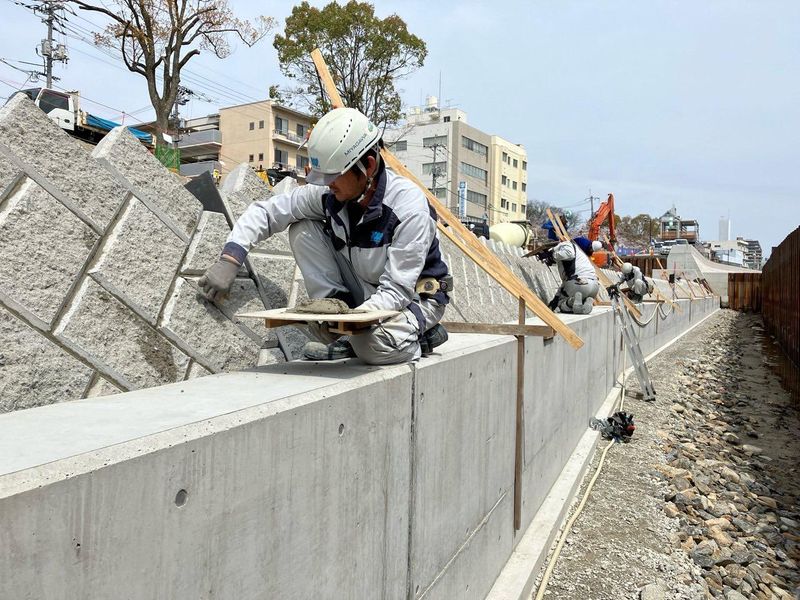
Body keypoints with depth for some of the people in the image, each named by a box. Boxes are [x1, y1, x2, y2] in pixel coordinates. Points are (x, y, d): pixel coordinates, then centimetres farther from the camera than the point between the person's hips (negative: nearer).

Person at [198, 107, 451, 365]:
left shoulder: (410, 208, -28)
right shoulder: (328, 193, -13)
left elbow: (397, 291, -28)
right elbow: (264, 211, -6)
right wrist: (229, 260, -19)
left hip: (416, 295, -6)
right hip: (364, 293, 6)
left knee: (374, 345, -39)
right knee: (303, 229, -11)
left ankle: (421, 332, -2)